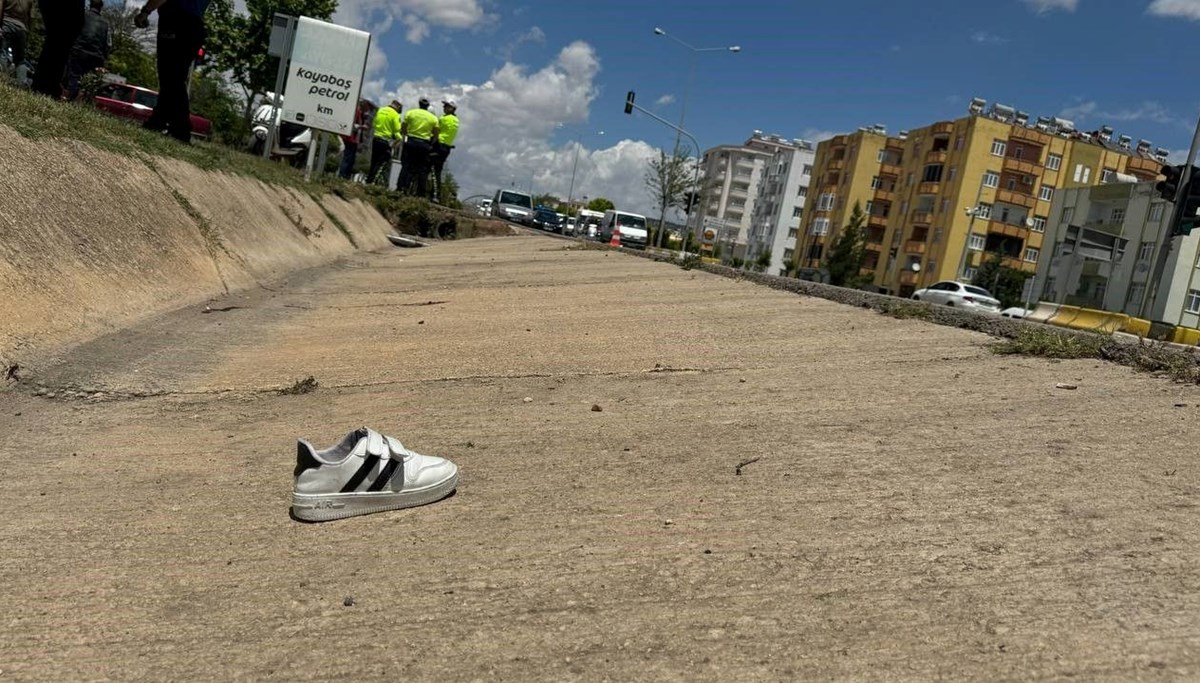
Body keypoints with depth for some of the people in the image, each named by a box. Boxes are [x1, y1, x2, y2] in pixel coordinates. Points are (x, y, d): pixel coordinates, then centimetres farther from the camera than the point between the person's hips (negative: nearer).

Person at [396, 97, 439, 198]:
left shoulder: (410, 113, 3)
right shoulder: (433, 118, 5)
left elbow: (402, 129, 2)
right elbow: (435, 135, 4)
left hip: (410, 142, 0)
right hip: (424, 144, 0)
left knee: (406, 166, 3)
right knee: (423, 169, 4)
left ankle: (401, 188, -4)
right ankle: (422, 193, 3)